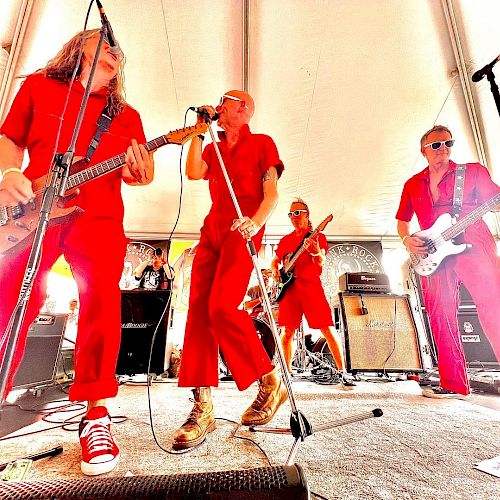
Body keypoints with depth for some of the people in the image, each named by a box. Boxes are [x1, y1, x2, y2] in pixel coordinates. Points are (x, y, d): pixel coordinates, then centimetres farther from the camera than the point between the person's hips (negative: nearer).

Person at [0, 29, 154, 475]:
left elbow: (135, 171, 15)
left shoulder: (126, 115, 22)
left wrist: (140, 173, -8)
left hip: (100, 217, 0)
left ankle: (96, 414, -5)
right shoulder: (39, 85, 21)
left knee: (101, 301, -15)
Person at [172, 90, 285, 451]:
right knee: (198, 310, -8)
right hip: (212, 229, 6)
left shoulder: (262, 143, 14)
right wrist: (199, 131, 16)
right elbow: (193, 173, 8)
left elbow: (272, 194, 0)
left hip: (243, 230, -6)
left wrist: (255, 221, -20)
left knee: (222, 307, -23)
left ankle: (270, 382, -3)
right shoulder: (213, 149, 29)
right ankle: (203, 407, -4)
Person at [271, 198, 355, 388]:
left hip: (311, 286, -3)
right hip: (289, 288, 3)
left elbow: (321, 262, -8)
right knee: (286, 332, 0)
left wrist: (316, 250, -29)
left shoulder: (317, 236, 7)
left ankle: (343, 372, 9)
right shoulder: (285, 240, 19)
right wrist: (275, 271, 4)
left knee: (328, 329, -6)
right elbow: (275, 261, 26)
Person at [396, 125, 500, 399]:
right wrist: (407, 239, 3)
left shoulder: (473, 172, 12)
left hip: (474, 246, -2)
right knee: (441, 321, 0)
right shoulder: (413, 185, 19)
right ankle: (454, 384, 10)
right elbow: (402, 220, 22)